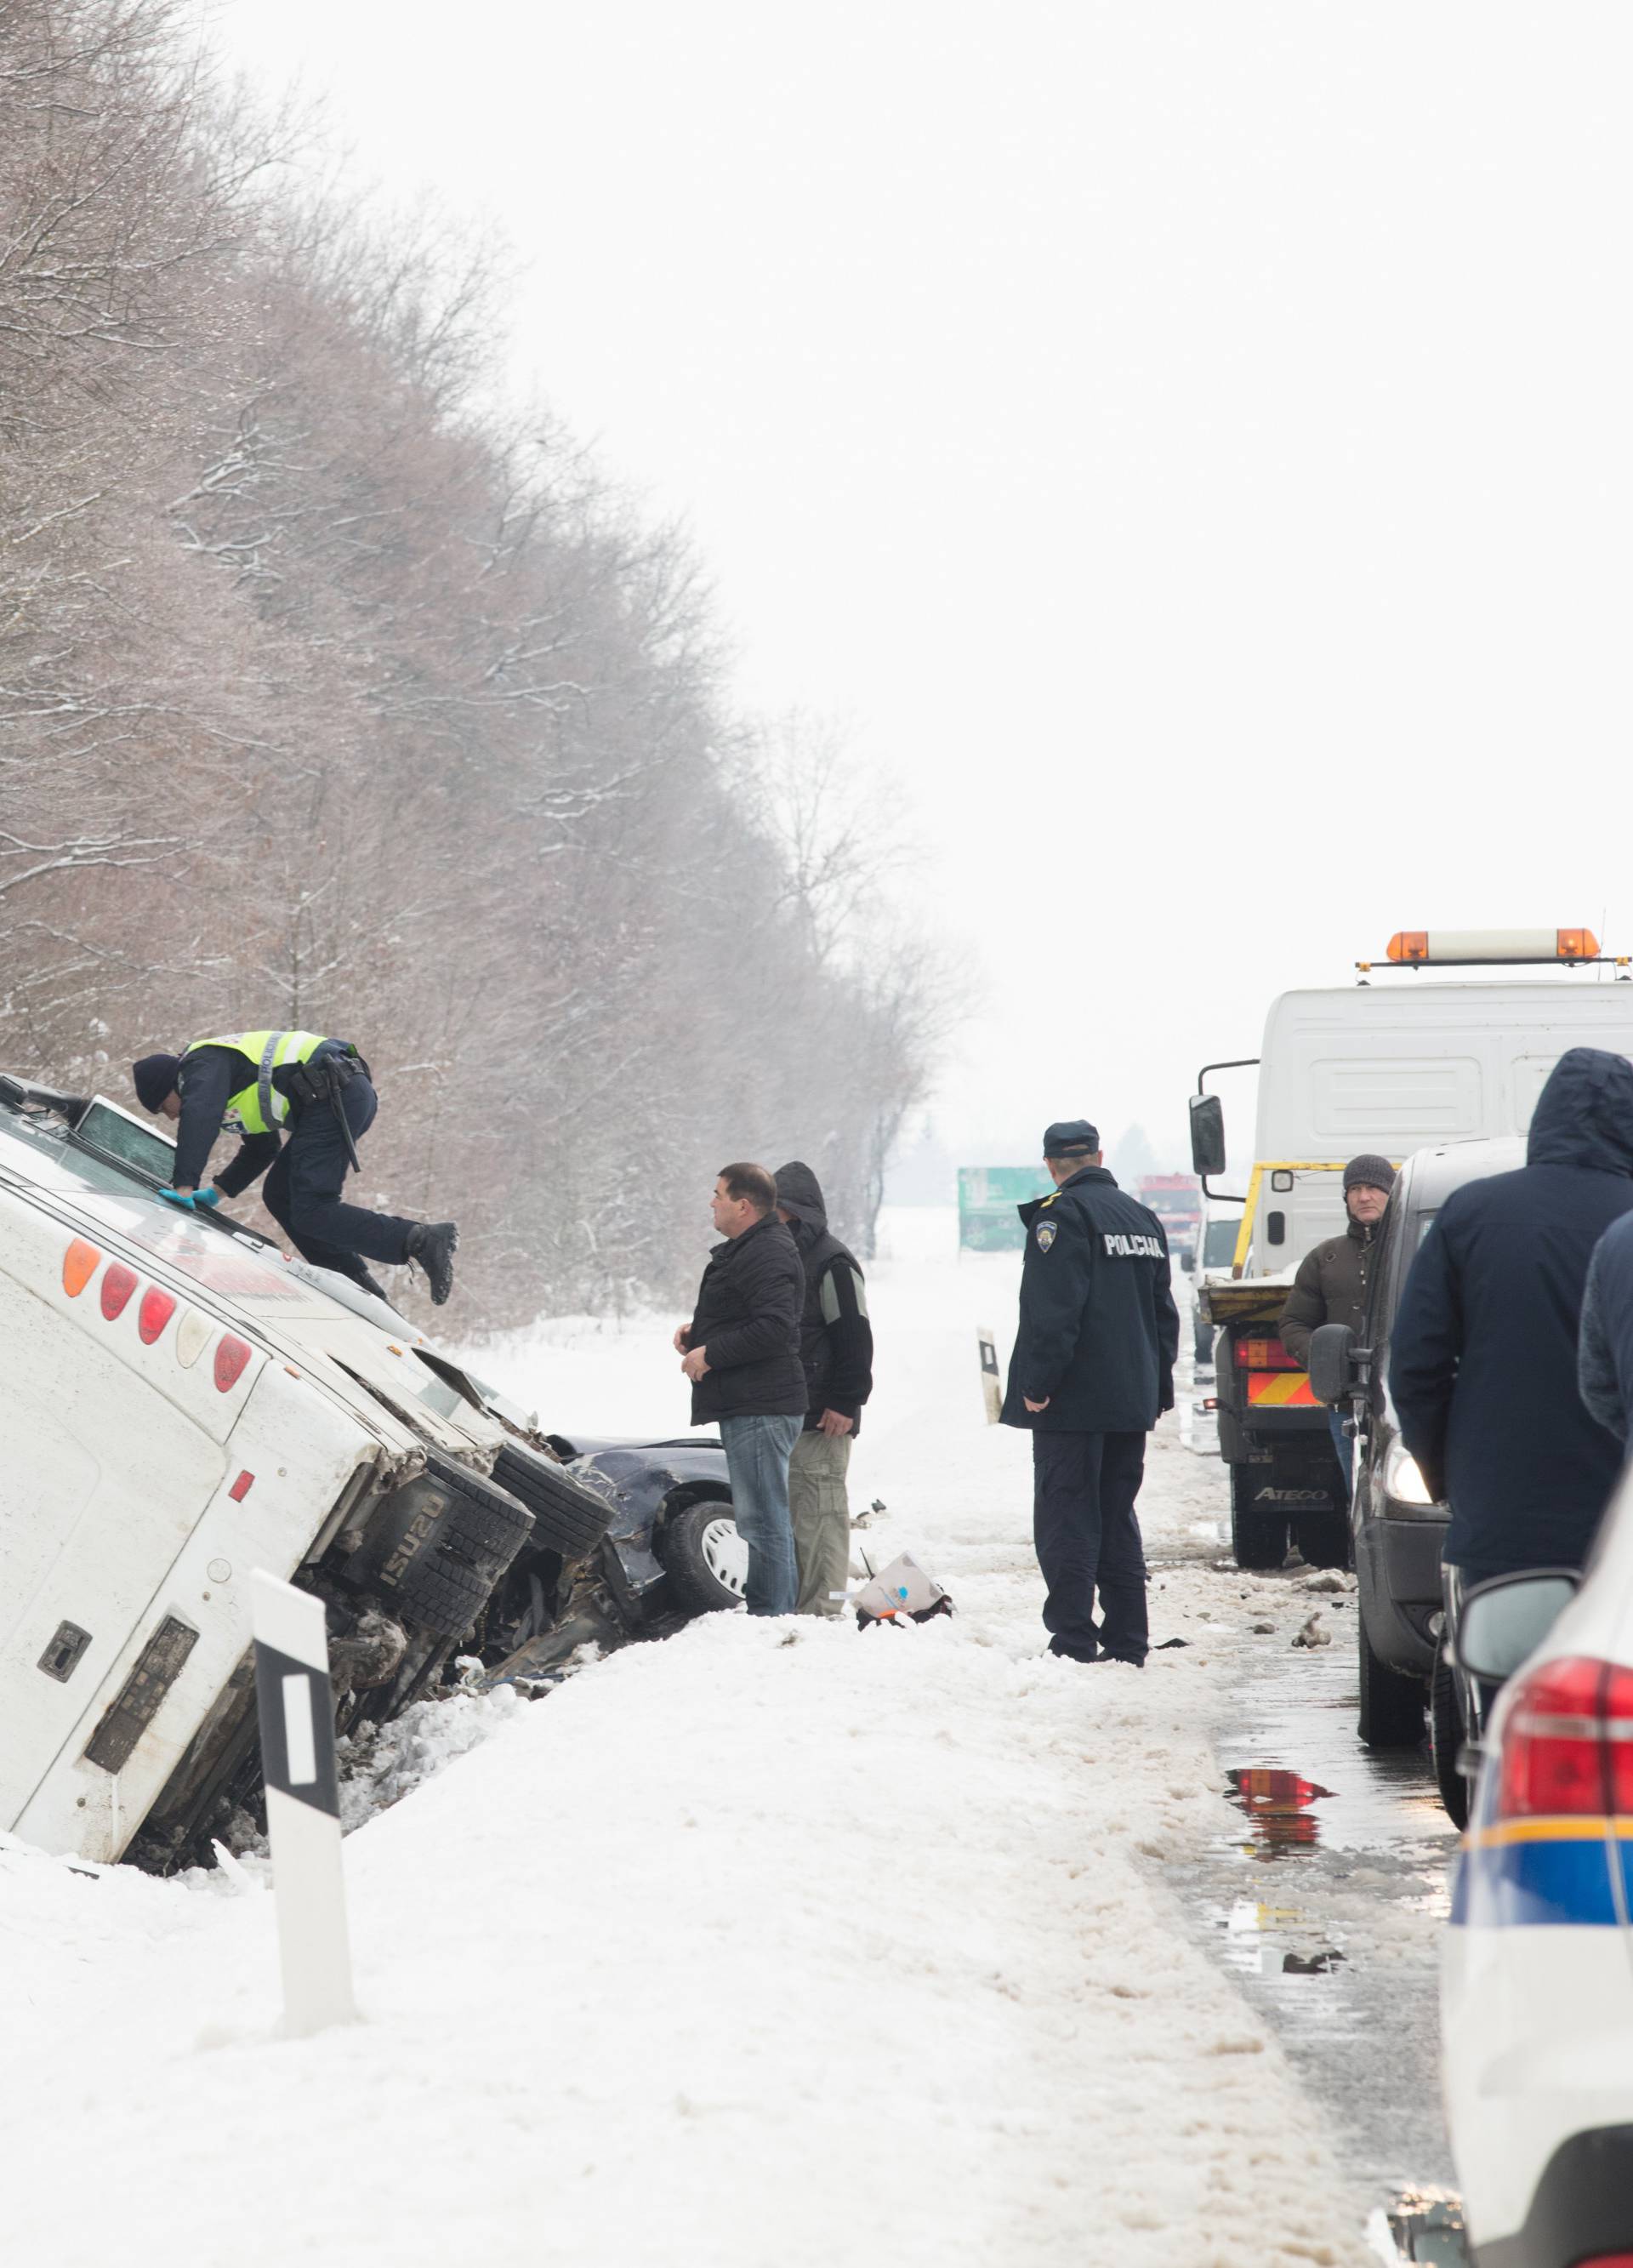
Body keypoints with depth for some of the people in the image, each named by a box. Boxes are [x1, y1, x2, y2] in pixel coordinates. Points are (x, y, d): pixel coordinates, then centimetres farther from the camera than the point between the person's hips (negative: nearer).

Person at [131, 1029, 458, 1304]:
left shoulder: (203, 1062, 2)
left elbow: (199, 1118, -18)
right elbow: (262, 1149, 38)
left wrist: (184, 1186, -21)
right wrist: (216, 1193, 30)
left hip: (333, 1095, -11)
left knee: (312, 1213, -13)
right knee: (280, 1196, 15)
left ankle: (423, 1239, -25)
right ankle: (356, 1285, 9)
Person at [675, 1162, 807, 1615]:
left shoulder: (768, 1255, -16)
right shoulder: (744, 1251, 20)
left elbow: (774, 1328, -26)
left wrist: (711, 1353, -19)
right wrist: (697, 1331, 15)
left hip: (760, 1408, -12)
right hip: (746, 1407, 12)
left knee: (761, 1519, -10)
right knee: (761, 1518, 15)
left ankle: (771, 1616, -10)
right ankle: (780, 1610, 20)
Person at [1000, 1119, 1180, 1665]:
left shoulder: (1061, 1216, -11)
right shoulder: (1142, 1217, 15)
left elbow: (1054, 1312, -19)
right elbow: (1164, 1311, 19)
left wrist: (1037, 1384, -16)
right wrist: (1159, 1388, 23)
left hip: (1073, 1398, -8)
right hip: (1131, 1401, 8)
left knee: (1066, 1518, -6)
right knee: (1117, 1518, 13)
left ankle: (1073, 1641, -11)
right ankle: (1127, 1640, 12)